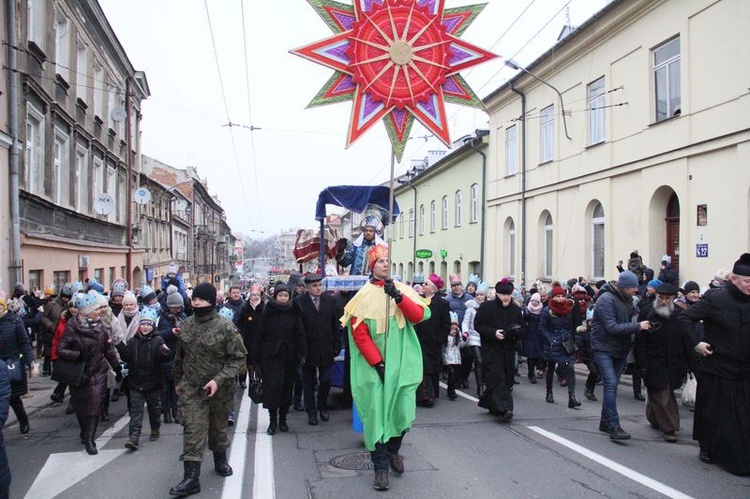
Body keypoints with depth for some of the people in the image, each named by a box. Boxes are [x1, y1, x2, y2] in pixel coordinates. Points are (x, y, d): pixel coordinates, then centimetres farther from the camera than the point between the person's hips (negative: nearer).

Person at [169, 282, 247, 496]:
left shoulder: (225, 327, -15)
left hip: (220, 389, -2)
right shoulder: (186, 325, 0)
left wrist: (218, 380, -22)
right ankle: (191, 478, -3)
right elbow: (180, 356, 14)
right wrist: (178, 380, 19)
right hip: (191, 388, 2)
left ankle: (220, 460, 41)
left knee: (219, 427, 17)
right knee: (193, 430, -6)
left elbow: (238, 357, -14)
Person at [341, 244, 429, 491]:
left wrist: (399, 297, -20)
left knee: (404, 412, 4)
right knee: (377, 413, -2)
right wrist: (377, 362, -13)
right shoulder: (364, 295, -4)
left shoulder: (402, 289, 6)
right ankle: (381, 468, 10)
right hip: (375, 365, -3)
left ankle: (393, 450, 33)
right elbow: (359, 333, -8)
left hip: (402, 364, 3)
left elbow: (419, 315, -7)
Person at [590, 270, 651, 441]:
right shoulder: (606, 299, -19)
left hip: (620, 349, 8)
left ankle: (605, 422, 23)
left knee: (612, 385, 13)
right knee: (611, 384, -15)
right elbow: (611, 327, -25)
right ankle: (614, 427, -17)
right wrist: (637, 326, -25)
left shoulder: (628, 299, 7)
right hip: (604, 348, -8)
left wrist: (640, 325, -2)